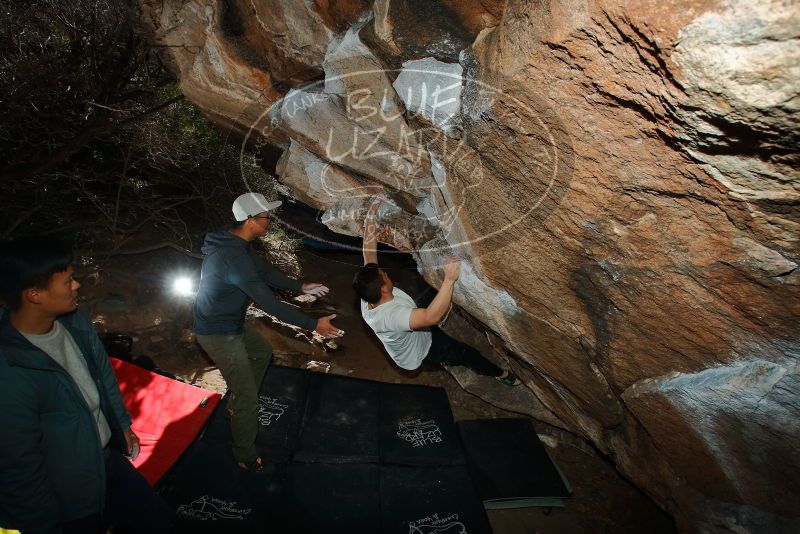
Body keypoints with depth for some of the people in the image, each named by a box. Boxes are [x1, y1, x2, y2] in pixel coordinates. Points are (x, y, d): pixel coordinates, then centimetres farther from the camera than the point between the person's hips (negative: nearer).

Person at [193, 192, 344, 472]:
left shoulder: (237, 242, -3)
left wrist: (301, 287, 10)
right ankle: (245, 456, 20)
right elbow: (270, 304, -32)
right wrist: (314, 324, -27)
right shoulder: (235, 257, -34)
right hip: (219, 334, -10)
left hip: (232, 322, 10)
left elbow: (265, 272, 10)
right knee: (249, 398, -1)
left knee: (263, 352, 30)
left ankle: (236, 404, 45)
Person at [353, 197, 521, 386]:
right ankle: (500, 374, 35)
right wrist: (449, 279, -64)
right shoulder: (391, 316, -49)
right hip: (419, 351, -6)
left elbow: (369, 252, -22)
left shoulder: (368, 296, -27)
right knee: (467, 353, 8)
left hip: (413, 332, 7)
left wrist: (371, 218, -27)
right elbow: (432, 316, -59)